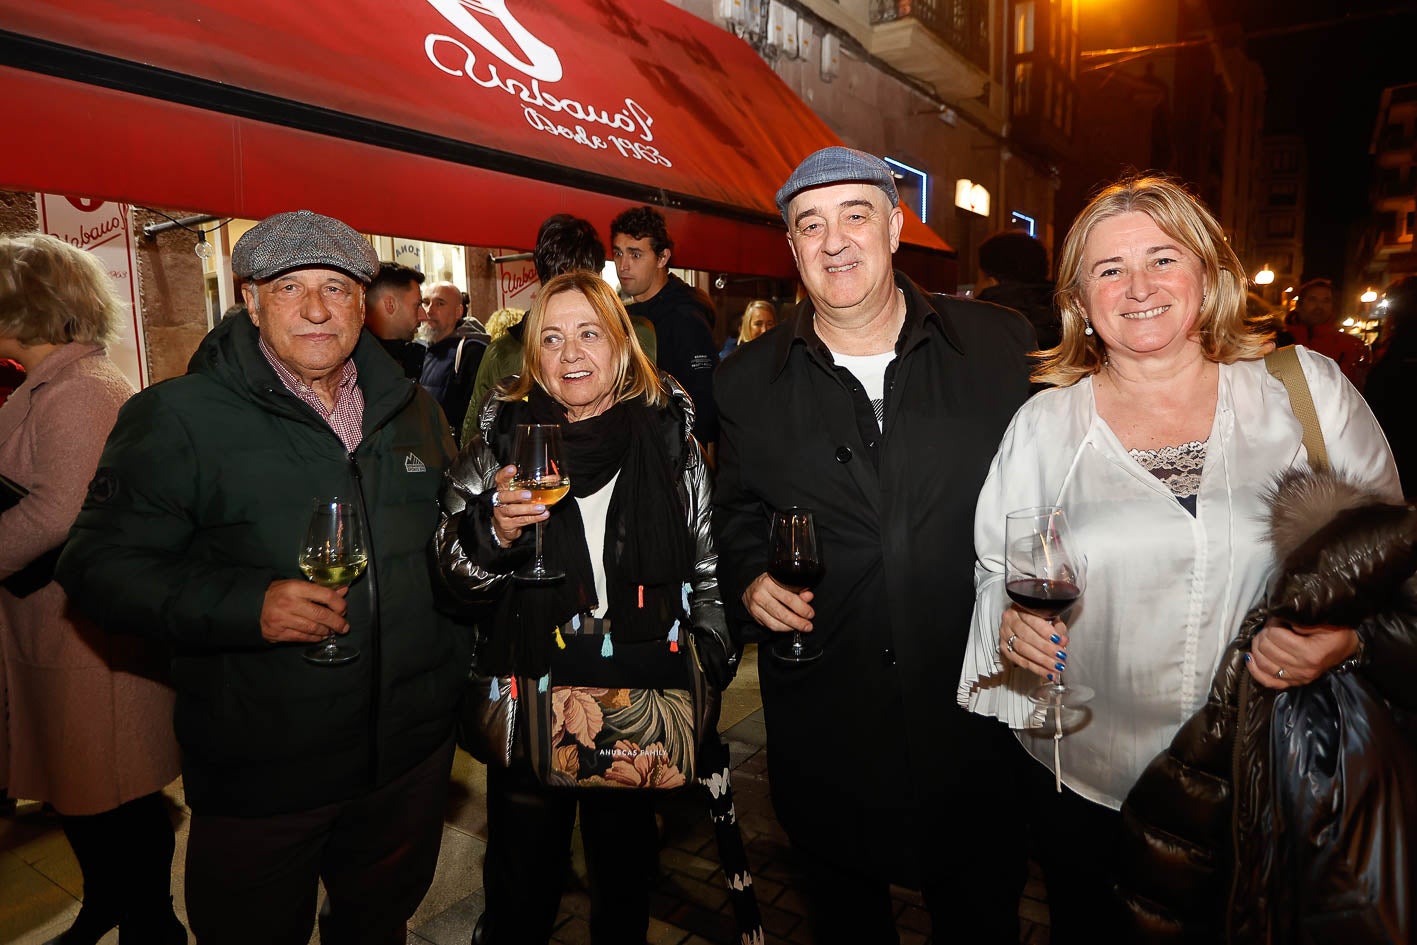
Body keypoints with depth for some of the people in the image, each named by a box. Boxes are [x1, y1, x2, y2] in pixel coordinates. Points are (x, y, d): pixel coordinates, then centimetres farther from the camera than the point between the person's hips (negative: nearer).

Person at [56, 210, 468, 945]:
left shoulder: (414, 410, 5)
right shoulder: (177, 416, -10)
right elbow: (103, 564, -14)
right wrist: (245, 606, -27)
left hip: (412, 752, 4)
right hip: (259, 772, -4)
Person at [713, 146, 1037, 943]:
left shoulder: (1003, 345, -5)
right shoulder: (750, 380, -2)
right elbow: (738, 514, 9)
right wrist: (750, 582, -10)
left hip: (976, 704, 0)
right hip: (824, 719, 1)